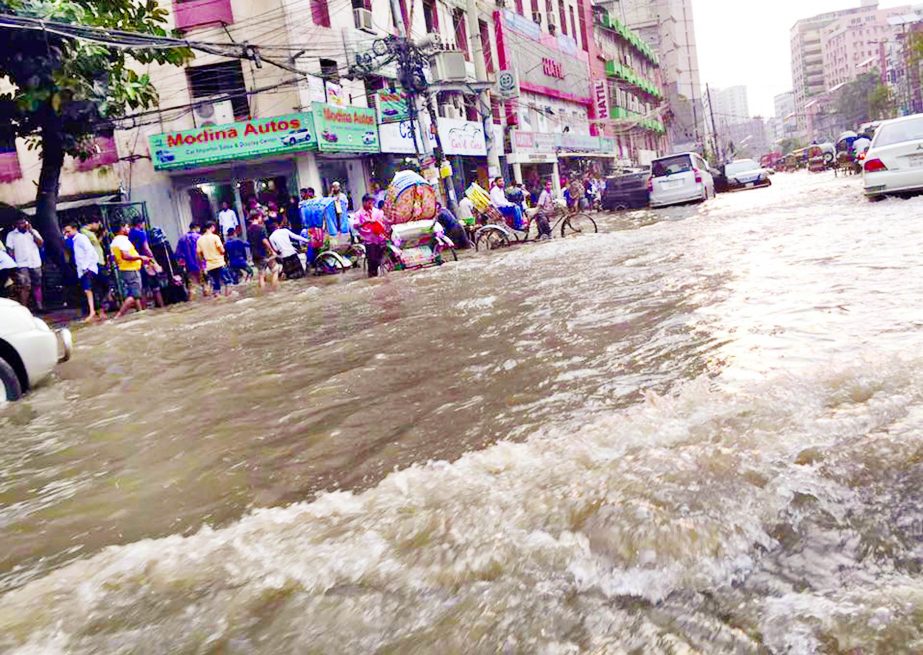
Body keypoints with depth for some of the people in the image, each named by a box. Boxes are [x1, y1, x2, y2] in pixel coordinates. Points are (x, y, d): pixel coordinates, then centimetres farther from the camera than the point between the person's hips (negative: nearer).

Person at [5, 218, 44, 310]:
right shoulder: (11, 235, 2)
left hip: (35, 263, 3)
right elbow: (10, 250, 0)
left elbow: (41, 244, -3)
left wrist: (31, 232, -9)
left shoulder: (34, 231, 8)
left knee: (37, 285, 9)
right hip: (22, 264, -3)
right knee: (25, 286, -12)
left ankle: (39, 306, 15)